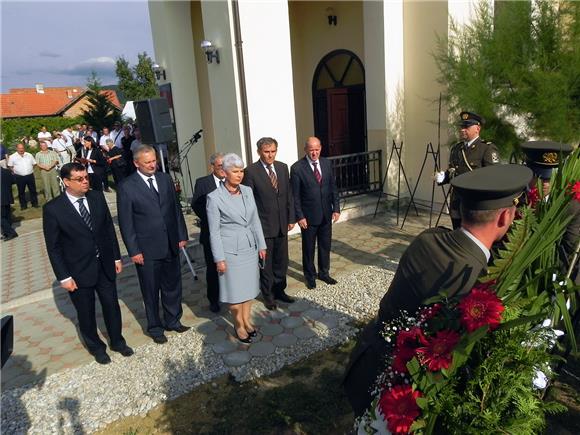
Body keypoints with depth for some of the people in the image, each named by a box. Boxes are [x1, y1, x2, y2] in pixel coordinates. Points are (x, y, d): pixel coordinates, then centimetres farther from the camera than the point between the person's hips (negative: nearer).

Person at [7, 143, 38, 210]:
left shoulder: (29, 155, 7)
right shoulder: (12, 157, -1)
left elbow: (34, 163, 14)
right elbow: (10, 166, 5)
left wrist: (30, 169, 6)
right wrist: (15, 171, -3)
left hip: (30, 175, 2)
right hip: (19, 177, -2)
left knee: (33, 190, 8)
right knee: (21, 191, 6)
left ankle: (35, 203, 19)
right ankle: (23, 205, 15)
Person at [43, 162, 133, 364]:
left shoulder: (97, 197, -3)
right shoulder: (53, 209, -14)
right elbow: (53, 247, -10)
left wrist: (116, 257, 6)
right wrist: (64, 277, -10)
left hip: (105, 266, 3)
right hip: (79, 271, -3)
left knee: (112, 306, 15)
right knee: (86, 313, 15)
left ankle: (117, 341, 39)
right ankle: (96, 347, 39)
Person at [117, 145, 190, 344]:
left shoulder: (165, 179, 4)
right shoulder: (126, 187, -9)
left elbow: (176, 209, 9)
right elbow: (125, 222, -8)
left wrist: (182, 235, 7)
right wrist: (133, 250, -10)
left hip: (171, 245, 4)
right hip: (147, 249, -4)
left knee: (173, 286, 17)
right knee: (151, 291, 11)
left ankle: (173, 321, 38)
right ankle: (155, 328, 31)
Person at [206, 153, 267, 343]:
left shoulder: (247, 191, 1)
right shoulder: (214, 197, -14)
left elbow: (255, 220, 8)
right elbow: (214, 231, -11)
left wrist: (261, 245, 8)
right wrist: (219, 259, -11)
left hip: (250, 247, 5)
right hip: (231, 250, -5)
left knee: (249, 286, 16)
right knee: (235, 290, 8)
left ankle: (247, 319, 35)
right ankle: (239, 325, 27)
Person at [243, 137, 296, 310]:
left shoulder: (283, 168, 5)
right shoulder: (251, 171, -11)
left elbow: (289, 194, 10)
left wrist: (291, 218, 7)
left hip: (282, 225, 5)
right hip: (263, 226, -5)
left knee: (281, 261, 16)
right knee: (266, 263, 8)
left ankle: (279, 290, 34)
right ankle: (268, 295, 25)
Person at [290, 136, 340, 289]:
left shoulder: (326, 163, 3)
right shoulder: (297, 168, -12)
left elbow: (333, 187, 8)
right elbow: (295, 195, -10)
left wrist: (336, 208, 2)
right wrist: (299, 216, -13)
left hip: (326, 214, 4)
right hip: (308, 216, -4)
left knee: (325, 245, 15)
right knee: (308, 248, 10)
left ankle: (324, 272, 34)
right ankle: (310, 276, 27)